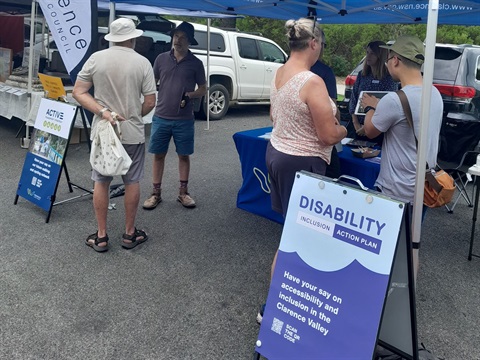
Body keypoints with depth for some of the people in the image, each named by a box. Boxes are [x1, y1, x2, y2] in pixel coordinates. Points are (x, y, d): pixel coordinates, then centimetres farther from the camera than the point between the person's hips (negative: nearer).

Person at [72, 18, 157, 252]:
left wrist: (103, 112, -10)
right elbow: (150, 102, -5)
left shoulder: (96, 58, -1)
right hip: (133, 133, -1)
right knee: (132, 183, 11)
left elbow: (78, 92, -4)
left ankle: (101, 236, 18)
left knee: (101, 182, 11)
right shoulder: (142, 63, -6)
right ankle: (129, 233, 21)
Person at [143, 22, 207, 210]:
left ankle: (183, 192, 20)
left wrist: (189, 96, -12)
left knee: (184, 155, 7)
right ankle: (156, 193, 17)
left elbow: (203, 89, 6)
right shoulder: (161, 58, 4)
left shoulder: (195, 63, 1)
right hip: (161, 117, 1)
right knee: (158, 155, 6)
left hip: (184, 120, -1)